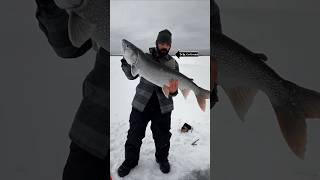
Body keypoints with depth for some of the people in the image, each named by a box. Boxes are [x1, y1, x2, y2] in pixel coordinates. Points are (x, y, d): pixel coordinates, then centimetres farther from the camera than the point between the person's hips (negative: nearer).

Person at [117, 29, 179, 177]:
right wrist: (126, 63, -16)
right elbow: (131, 76, 3)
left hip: (163, 106, 1)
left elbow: (175, 85, 1)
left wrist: (173, 91, -22)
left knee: (162, 136, 13)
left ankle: (162, 158, 40)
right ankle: (130, 160, 33)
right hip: (141, 103, 0)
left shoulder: (173, 63, 3)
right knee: (134, 134, 10)